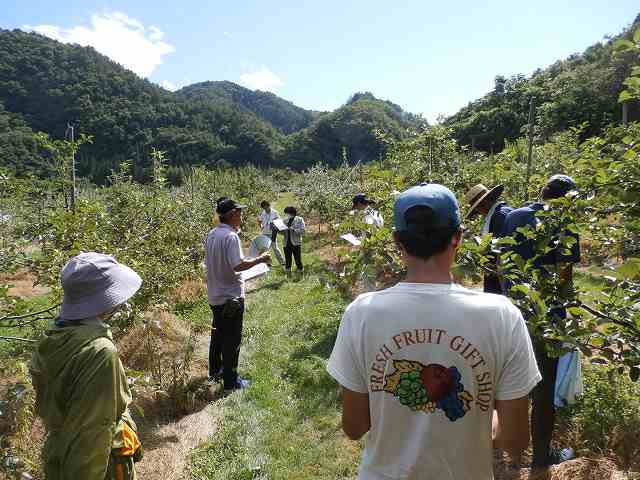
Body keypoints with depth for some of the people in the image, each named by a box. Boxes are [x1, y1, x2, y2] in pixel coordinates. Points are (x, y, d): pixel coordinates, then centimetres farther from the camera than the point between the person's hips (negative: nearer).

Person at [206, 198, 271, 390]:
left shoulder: (211, 235, 5)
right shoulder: (231, 236, -22)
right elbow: (238, 265, -29)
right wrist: (260, 259, -17)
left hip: (215, 295, 9)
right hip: (231, 297, -8)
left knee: (217, 335, 22)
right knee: (232, 340, 4)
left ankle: (215, 371, 38)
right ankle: (230, 381, 15)